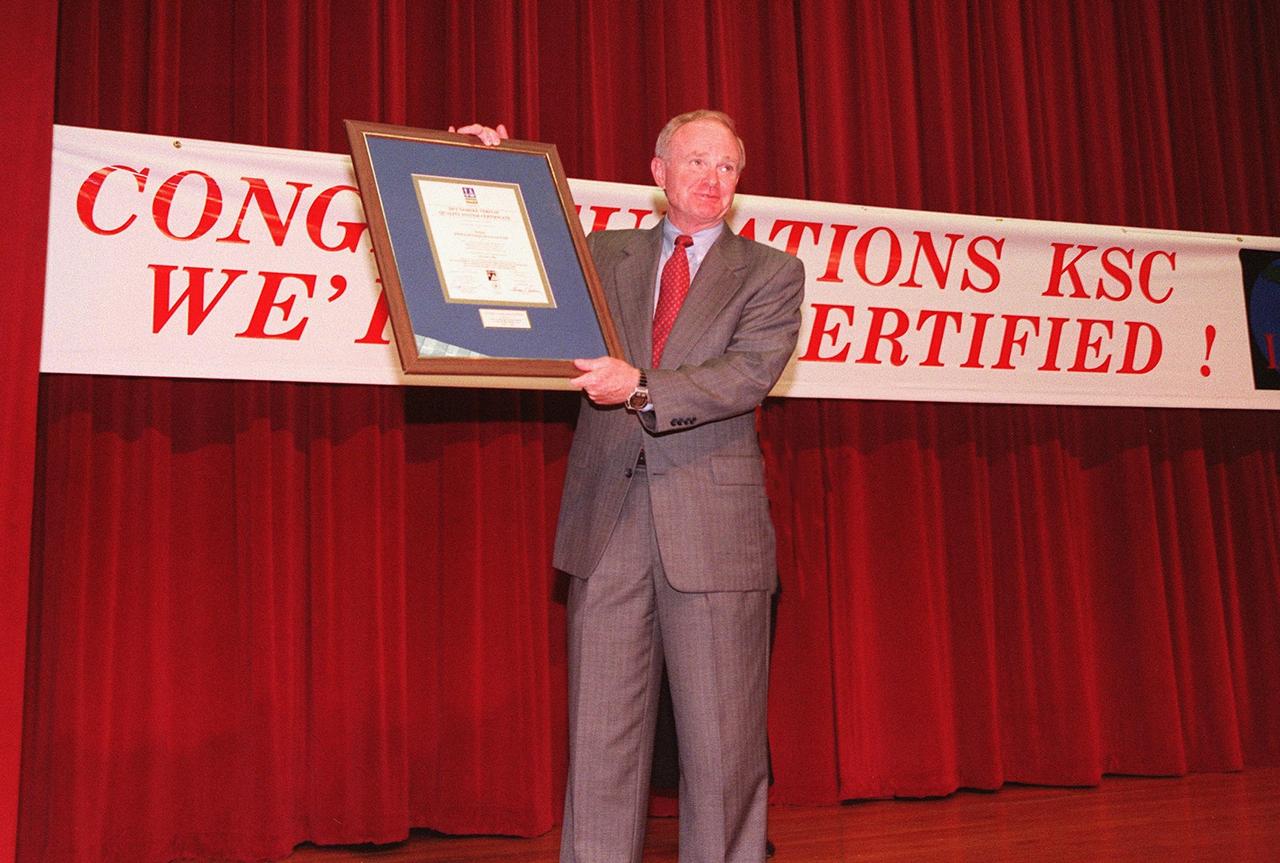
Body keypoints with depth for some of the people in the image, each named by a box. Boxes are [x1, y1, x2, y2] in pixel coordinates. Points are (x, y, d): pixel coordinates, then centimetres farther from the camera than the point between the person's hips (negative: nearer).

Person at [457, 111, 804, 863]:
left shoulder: (771, 272, 7)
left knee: (724, 739, 3)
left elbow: (749, 373, -8)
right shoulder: (604, 255, 15)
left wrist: (642, 390, -21)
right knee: (602, 736, 4)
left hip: (713, 526, -2)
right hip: (607, 524, 2)